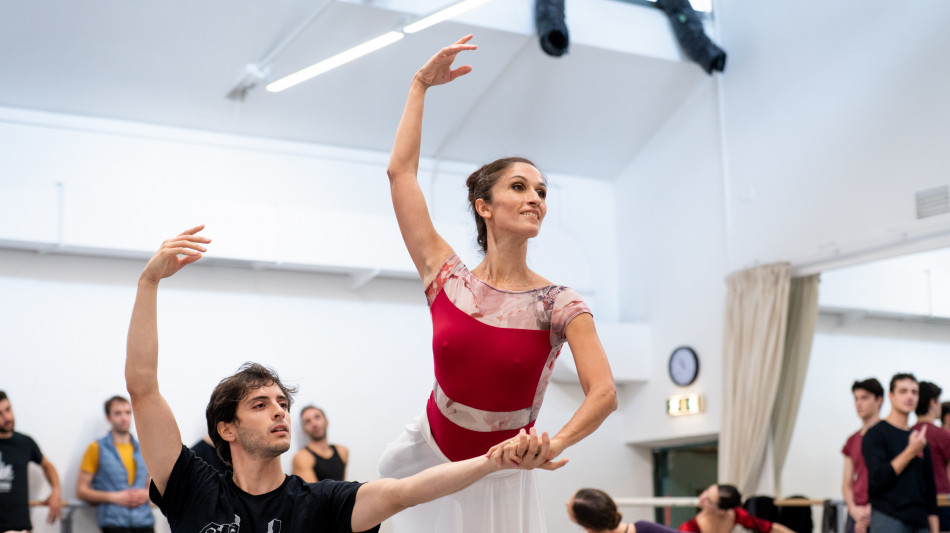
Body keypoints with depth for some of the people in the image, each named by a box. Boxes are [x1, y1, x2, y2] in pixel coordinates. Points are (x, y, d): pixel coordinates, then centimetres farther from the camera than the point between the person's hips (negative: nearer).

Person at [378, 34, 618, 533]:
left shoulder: (559, 304, -11)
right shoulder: (447, 278, -7)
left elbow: (604, 392, -20)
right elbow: (401, 170, -6)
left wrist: (554, 444, -37)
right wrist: (420, 85, 0)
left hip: (501, 478, -1)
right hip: (428, 461, 1)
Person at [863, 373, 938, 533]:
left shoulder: (919, 439, 17)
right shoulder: (876, 434, -4)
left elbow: (930, 487, 19)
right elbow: (877, 478, -16)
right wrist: (910, 451, -17)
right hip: (888, 520, -7)